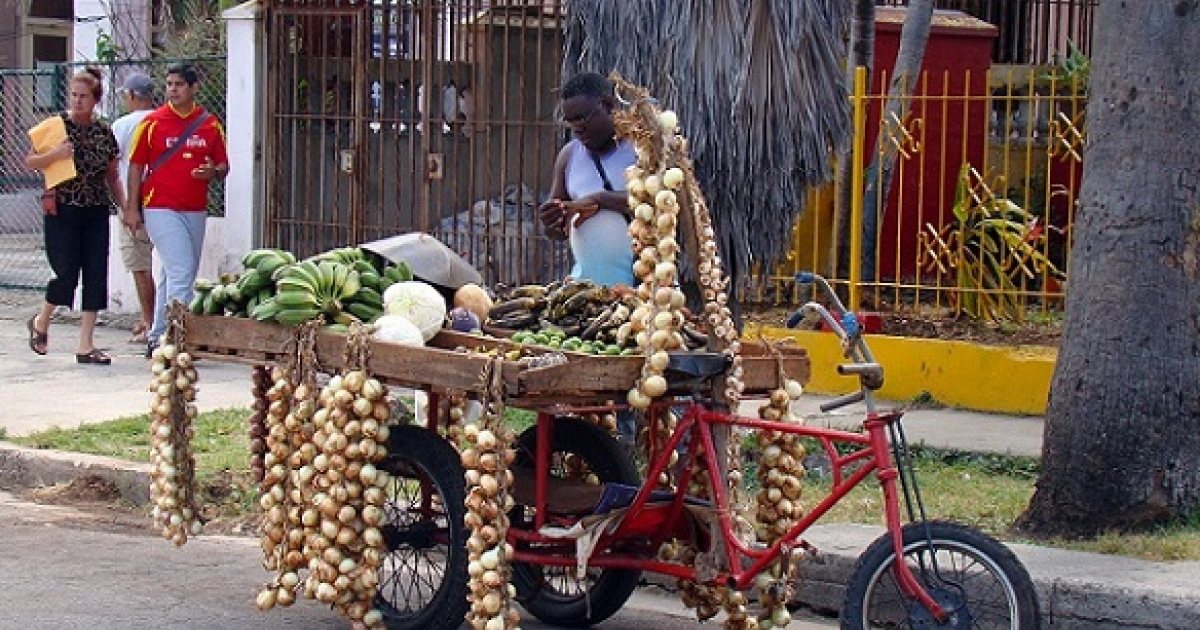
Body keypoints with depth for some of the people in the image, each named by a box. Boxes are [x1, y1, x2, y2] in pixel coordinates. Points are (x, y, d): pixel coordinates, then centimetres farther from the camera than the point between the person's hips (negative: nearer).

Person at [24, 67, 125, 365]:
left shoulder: (104, 132, 7)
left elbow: (112, 176, 15)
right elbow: (30, 161, -1)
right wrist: (54, 154, -19)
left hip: (96, 212, 4)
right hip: (62, 211, -4)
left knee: (96, 275, -1)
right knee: (67, 273, -8)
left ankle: (86, 345, 5)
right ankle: (40, 322, 21)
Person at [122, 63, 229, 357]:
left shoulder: (210, 124, 8)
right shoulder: (152, 122, 0)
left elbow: (223, 165, 13)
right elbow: (136, 166, 2)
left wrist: (213, 172, -11)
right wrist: (132, 209, -2)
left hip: (196, 210, 5)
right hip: (161, 209, -5)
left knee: (175, 275, 12)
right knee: (181, 271, -16)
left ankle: (157, 337, 22)